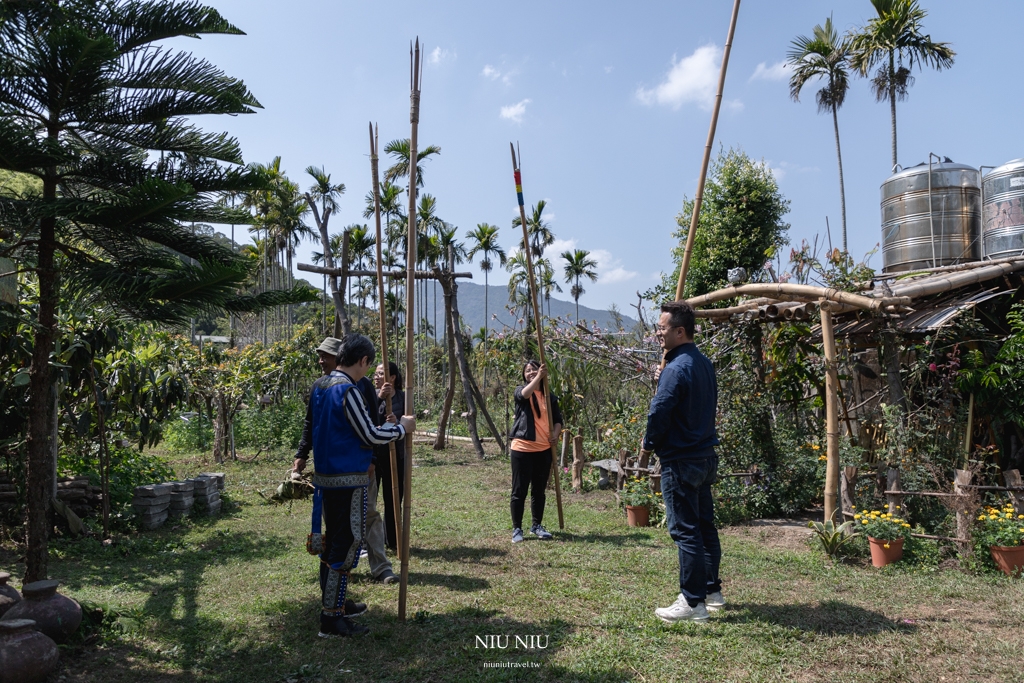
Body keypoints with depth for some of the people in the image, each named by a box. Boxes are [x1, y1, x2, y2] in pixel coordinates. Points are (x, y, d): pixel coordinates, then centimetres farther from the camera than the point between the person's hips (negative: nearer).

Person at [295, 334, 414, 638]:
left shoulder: (319, 386, 9)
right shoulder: (348, 390, -19)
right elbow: (370, 435, -16)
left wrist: (383, 426, 16)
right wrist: (401, 428, -1)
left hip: (325, 476, 9)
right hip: (349, 479, -9)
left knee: (332, 540, 19)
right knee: (348, 544, -2)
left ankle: (332, 601, 32)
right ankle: (332, 619, 4)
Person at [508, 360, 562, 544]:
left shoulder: (549, 396, 10)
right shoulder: (520, 391, -2)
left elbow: (558, 419, 12)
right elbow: (525, 394, -27)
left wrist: (556, 432, -7)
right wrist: (539, 377, -33)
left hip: (544, 449, 4)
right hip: (522, 448, -4)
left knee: (539, 490, 14)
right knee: (519, 490, 1)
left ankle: (537, 525, 27)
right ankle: (517, 529, 10)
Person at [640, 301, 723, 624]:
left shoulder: (676, 369, -20)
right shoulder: (705, 364, 9)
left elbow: (659, 412, -22)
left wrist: (649, 444, -4)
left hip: (681, 461, -10)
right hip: (706, 457, 10)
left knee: (685, 531, -2)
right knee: (705, 525, 18)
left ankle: (693, 603, 5)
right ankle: (712, 590, 29)